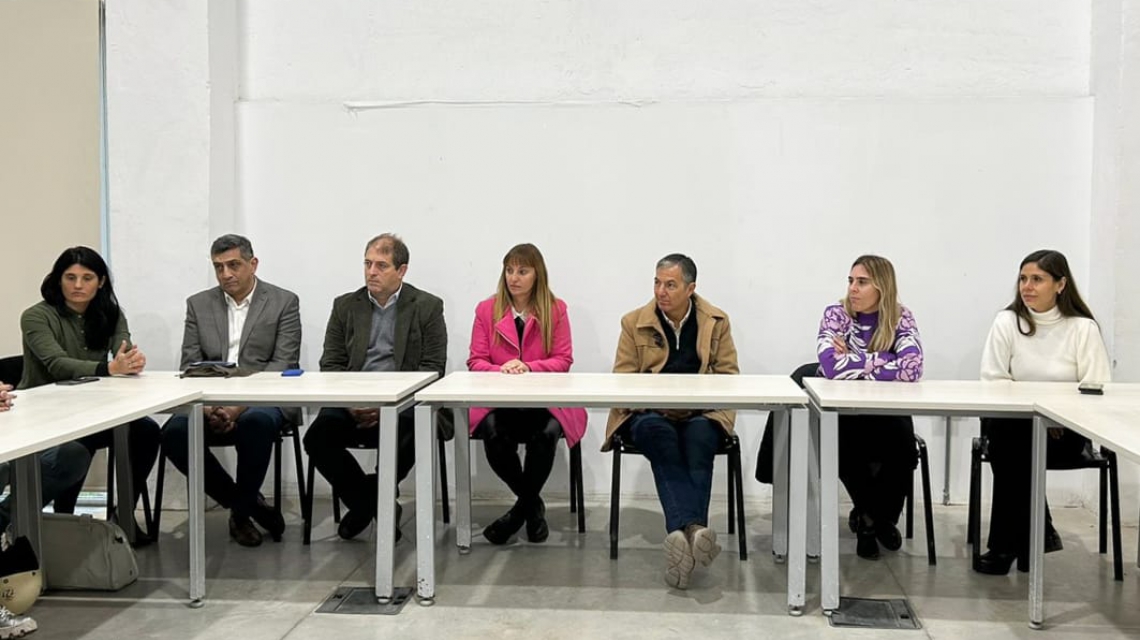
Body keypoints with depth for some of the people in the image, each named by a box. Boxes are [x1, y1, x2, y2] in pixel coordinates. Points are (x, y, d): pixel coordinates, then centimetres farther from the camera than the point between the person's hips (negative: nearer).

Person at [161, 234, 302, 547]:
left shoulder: (284, 302, 3)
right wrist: (207, 405, -14)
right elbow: (190, 366, 7)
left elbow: (283, 365, -7)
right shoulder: (198, 304, 14)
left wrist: (241, 405, -20)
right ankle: (250, 503, -8)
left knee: (256, 422, -37)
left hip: (264, 402, -3)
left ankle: (241, 510, -11)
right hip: (211, 403, 4)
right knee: (174, 432, -26)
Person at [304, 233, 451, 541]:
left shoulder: (427, 307, 6)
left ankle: (365, 499, -1)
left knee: (407, 440, -34)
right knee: (317, 436, -25)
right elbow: (331, 364, 10)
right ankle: (376, 504, -1)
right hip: (352, 403, 3)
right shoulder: (345, 306, 15)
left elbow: (432, 369, -2)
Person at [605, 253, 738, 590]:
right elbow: (622, 379, 5)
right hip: (649, 413, 0)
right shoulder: (634, 322, 9)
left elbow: (729, 375, 7)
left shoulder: (717, 322, 10)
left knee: (699, 436, -35)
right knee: (660, 436, -36)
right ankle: (693, 528, -52)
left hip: (700, 412, 1)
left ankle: (681, 533, -50)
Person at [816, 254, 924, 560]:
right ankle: (870, 518, 4)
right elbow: (832, 366, -27)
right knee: (844, 449, -31)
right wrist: (884, 361, -19)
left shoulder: (901, 318, -5)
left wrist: (854, 360, -20)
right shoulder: (836, 314, -8)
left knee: (903, 451, -27)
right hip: (844, 412, -1)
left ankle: (876, 518, 8)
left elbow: (911, 369, -23)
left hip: (889, 412, 1)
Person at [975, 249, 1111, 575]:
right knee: (1007, 437, -33)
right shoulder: (1007, 321, 2)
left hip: (1065, 431, -1)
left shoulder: (1083, 328, -1)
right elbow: (993, 382, -3)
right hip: (1014, 426, 2)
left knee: (1013, 448, -32)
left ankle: (1007, 544, -18)